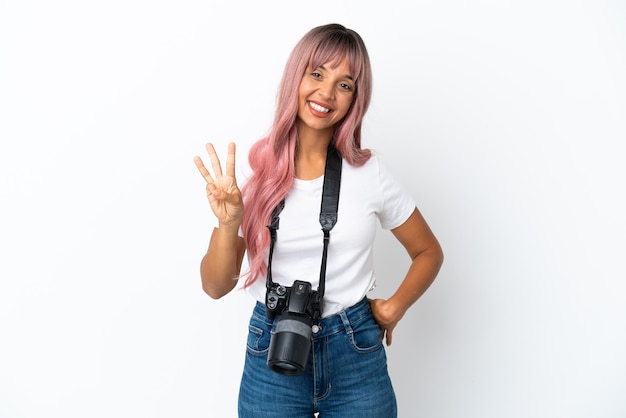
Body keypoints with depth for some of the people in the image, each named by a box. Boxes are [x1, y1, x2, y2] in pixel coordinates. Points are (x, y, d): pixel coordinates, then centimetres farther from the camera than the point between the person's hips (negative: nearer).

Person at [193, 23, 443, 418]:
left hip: (356, 356, 0)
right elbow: (217, 286, -5)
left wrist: (394, 308, -6)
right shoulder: (253, 171, -6)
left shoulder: (369, 173, -6)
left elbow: (429, 252, 8)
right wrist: (227, 225, -21)